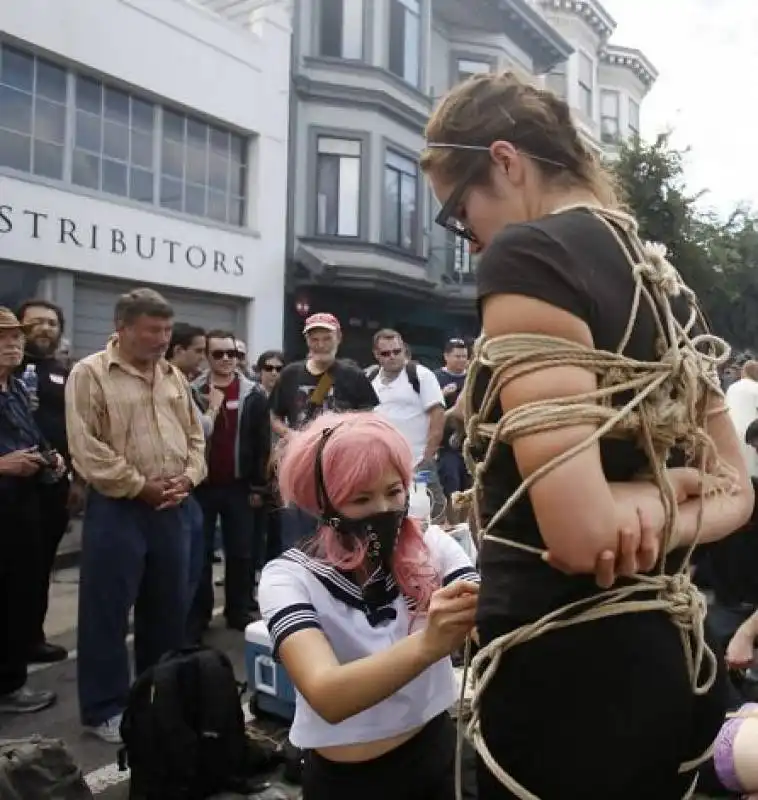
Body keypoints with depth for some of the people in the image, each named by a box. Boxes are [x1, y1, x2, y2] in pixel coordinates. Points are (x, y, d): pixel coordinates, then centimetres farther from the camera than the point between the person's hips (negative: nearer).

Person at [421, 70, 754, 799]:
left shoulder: (525, 253, -16)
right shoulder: (661, 278, 10)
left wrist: (641, 502, -6)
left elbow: (580, 533, -26)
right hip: (668, 662, 9)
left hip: (564, 675, -8)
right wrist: (659, 522, -3)